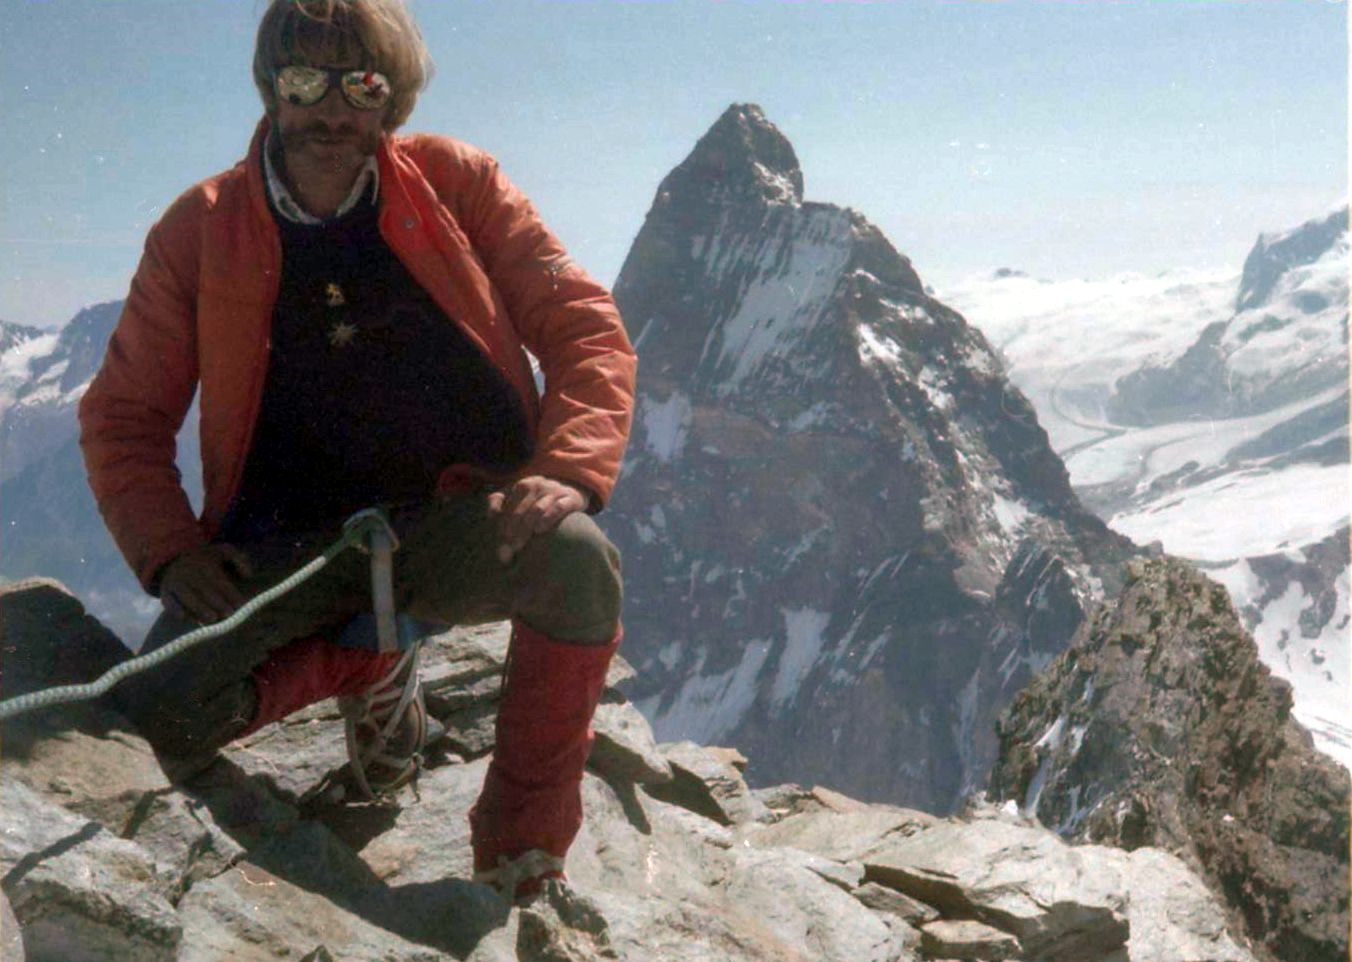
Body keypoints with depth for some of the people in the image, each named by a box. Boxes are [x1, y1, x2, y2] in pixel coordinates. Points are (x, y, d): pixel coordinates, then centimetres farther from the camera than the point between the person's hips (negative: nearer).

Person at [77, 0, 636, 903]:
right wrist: (169, 553, -8)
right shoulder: (200, 229, 3)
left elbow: (586, 329, -1)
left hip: (453, 526, -1)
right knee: (153, 717, -22)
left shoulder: (458, 182, 1)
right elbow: (123, 415, 9)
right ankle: (367, 662, 8)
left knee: (578, 559, -34)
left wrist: (568, 472, -19)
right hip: (286, 548, 2)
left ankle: (522, 853, -13)